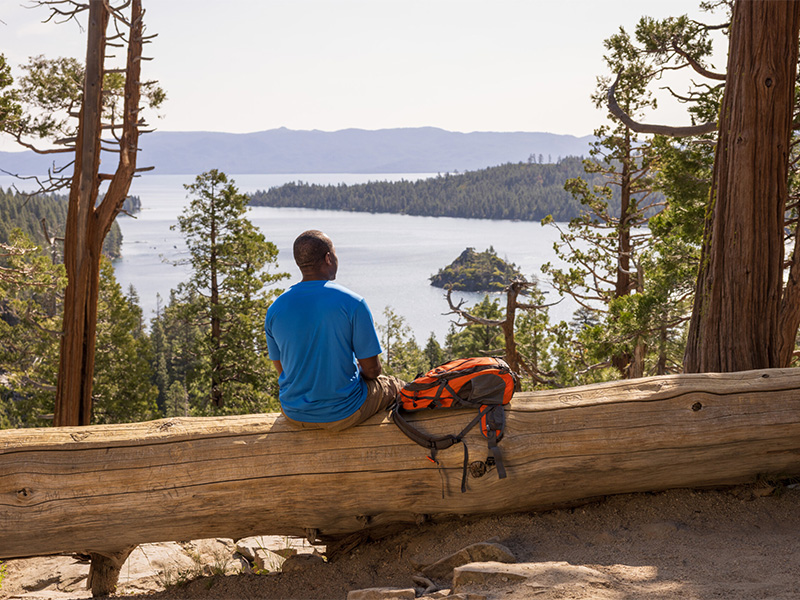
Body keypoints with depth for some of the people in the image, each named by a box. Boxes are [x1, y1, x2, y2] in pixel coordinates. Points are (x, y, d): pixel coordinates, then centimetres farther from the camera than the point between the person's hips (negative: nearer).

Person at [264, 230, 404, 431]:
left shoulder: (274, 309, -6)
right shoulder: (352, 303, -18)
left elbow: (282, 369, 5)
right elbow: (372, 369, -12)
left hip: (294, 414, 5)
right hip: (343, 414, -4)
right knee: (396, 386, 25)